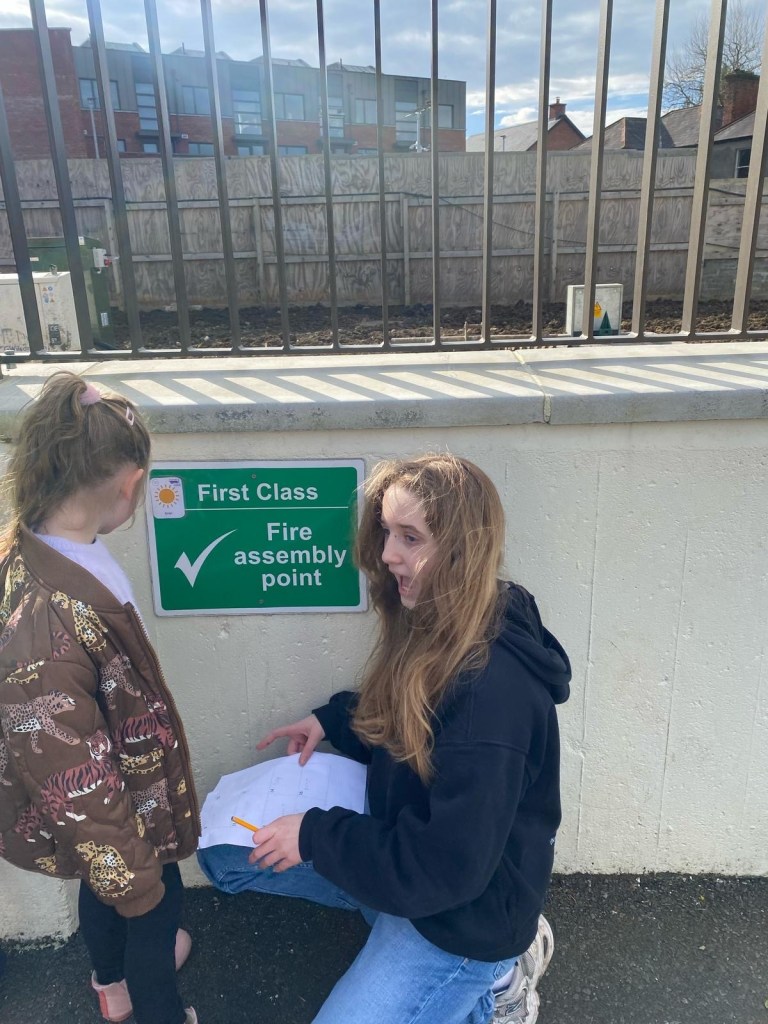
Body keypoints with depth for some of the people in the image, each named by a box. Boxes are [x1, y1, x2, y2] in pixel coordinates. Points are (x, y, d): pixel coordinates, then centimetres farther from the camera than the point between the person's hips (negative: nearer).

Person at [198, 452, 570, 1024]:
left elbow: (447, 868, -28)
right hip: (405, 849, 8)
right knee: (223, 851, 10)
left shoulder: (492, 690, -34)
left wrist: (315, 836, -19)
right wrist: (332, 721, -4)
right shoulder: (435, 632, -8)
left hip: (465, 914, -8)